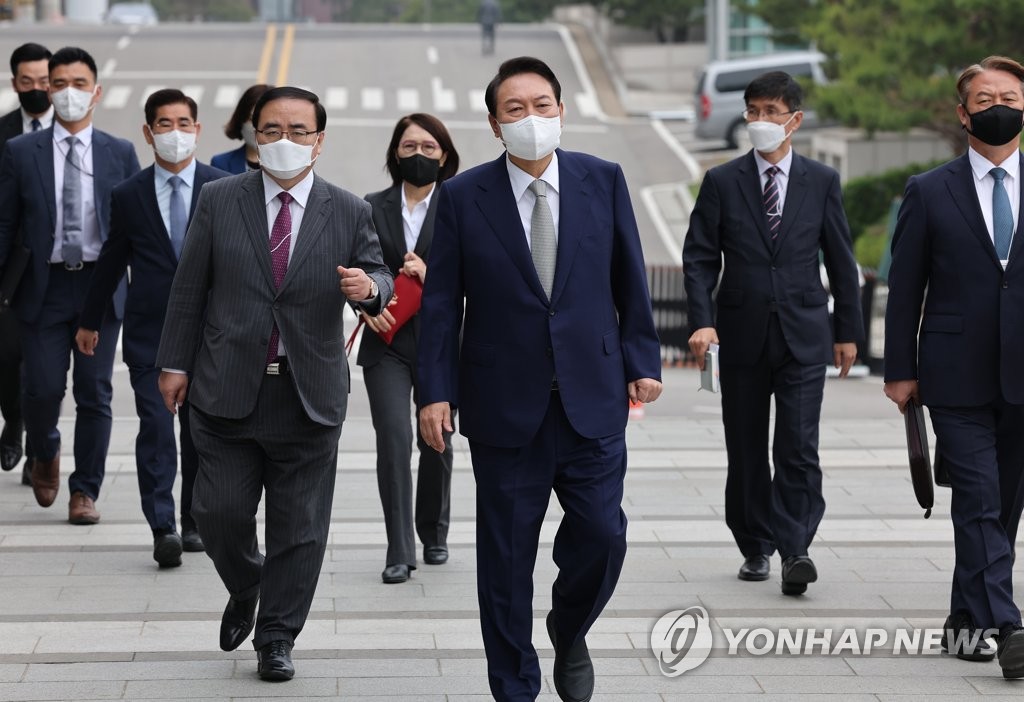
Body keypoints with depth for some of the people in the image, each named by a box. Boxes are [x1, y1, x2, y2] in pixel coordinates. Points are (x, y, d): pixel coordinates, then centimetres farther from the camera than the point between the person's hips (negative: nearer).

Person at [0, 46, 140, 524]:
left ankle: (85, 490, 13)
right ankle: (45, 456, 28)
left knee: (95, 393, 1)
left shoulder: (120, 154, 5)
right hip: (45, 286, -1)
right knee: (42, 388, -4)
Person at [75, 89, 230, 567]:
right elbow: (111, 261, 13)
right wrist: (90, 320, 19)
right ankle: (163, 529, -13)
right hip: (149, 330, -1)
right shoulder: (128, 196, 5)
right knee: (155, 427, -11)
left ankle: (194, 523, 20)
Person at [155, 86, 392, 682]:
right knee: (220, 513, 2)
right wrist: (175, 362, 3)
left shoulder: (349, 213, 3)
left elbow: (381, 281, 5)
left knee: (300, 528, 5)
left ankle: (277, 638, 20)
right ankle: (245, 589, 33)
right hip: (228, 390, 0)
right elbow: (190, 287, 5)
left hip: (310, 396, 0)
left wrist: (369, 287, -20)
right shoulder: (220, 200, 3)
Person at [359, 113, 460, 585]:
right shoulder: (373, 208, 7)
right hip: (387, 341, 0)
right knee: (393, 439, -11)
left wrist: (432, 276, -18)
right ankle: (399, 551, -8)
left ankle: (434, 535, 30)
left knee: (436, 441, 9)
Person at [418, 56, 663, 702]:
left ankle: (570, 636, 28)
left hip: (593, 399, 1)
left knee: (602, 534, -2)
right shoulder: (464, 196, -1)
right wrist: (436, 392, -5)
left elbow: (629, 280, 8)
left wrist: (642, 361, 5)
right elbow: (442, 303, -1)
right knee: (506, 555, 4)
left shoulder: (603, 180, 3)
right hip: (505, 405, -1)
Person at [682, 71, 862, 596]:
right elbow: (699, 258, 1)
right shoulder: (722, 182, 3)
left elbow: (840, 259, 9)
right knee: (746, 450, 7)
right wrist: (702, 320, -13)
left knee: (799, 447, -10)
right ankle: (756, 547, 19)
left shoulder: (822, 182, 4)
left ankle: (794, 550, -10)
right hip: (742, 335, 1)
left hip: (803, 335, -1)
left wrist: (847, 329, 10)